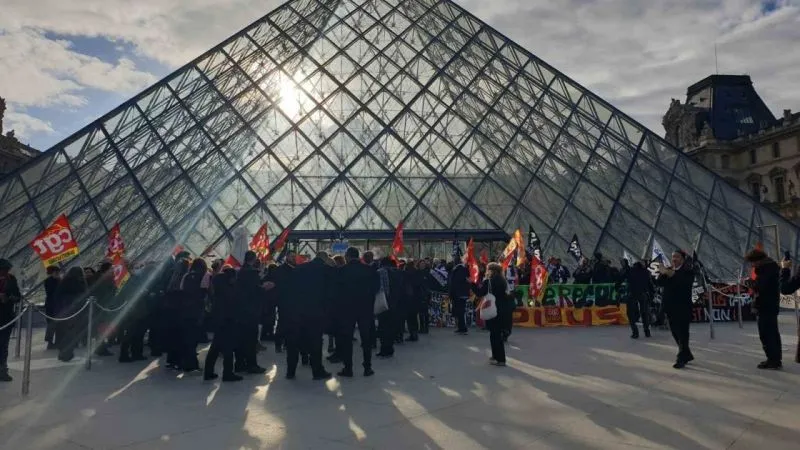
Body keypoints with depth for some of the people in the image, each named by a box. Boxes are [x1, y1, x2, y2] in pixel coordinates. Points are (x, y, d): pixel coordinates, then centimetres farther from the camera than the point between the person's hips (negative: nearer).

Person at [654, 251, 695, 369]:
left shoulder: (688, 271, -7)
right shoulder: (668, 270, 10)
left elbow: (685, 282, -27)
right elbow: (659, 283, -2)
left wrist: (672, 274, -37)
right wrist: (662, 273, -20)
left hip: (683, 308, -7)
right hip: (670, 307, 7)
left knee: (682, 334, -5)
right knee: (675, 333, 15)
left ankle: (681, 359, -1)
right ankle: (687, 355, 31)